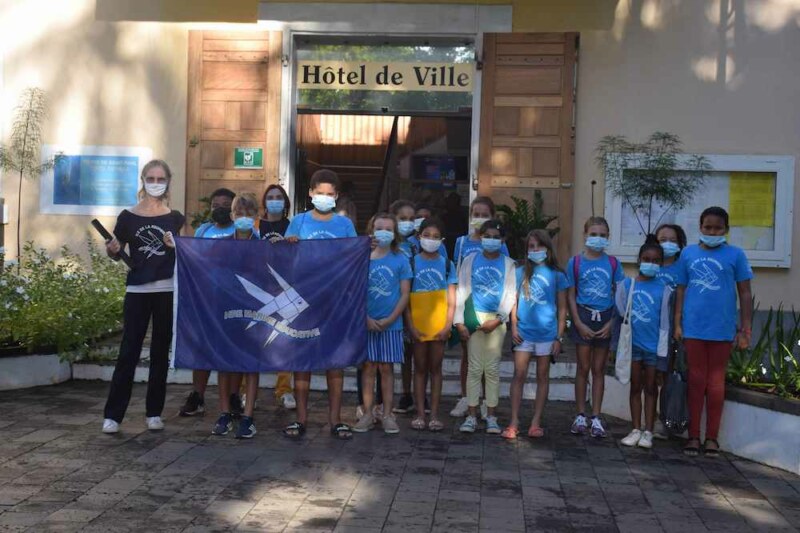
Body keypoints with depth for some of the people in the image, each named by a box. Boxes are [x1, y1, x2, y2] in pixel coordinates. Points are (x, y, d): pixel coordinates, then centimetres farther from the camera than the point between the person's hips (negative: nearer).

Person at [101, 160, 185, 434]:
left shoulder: (175, 219, 5)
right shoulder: (128, 217, 3)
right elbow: (115, 253, 10)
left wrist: (175, 246, -11)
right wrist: (112, 250, -12)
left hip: (167, 291, 1)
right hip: (137, 291, -1)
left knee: (160, 353, 7)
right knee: (128, 352, -3)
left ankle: (154, 413, 16)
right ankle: (112, 414, 3)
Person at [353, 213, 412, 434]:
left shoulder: (400, 260, 1)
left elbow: (405, 294, 0)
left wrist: (390, 319, -9)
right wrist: (366, 318, -8)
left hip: (391, 323, 0)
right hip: (366, 322, 1)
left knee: (386, 367, 5)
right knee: (368, 367, 5)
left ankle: (387, 414, 13)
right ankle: (367, 414, 12)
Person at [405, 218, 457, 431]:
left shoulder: (447, 265, 4)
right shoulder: (411, 263, 1)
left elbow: (451, 300, 3)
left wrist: (448, 325, -7)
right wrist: (410, 326, -9)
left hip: (439, 326, 1)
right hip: (418, 325, -1)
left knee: (435, 368, 6)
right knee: (420, 368, 6)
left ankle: (434, 414, 10)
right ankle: (420, 414, 11)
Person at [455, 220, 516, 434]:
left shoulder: (508, 264, 4)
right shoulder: (470, 261, 5)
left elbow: (510, 295, 0)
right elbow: (461, 291, 3)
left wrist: (497, 320, -11)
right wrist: (459, 321, -5)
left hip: (496, 320, 0)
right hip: (474, 319, 0)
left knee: (492, 368, 4)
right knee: (475, 367, 1)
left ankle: (491, 416, 10)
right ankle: (472, 416, 5)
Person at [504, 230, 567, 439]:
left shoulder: (556, 275, 1)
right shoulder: (521, 272, 5)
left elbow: (562, 308, 3)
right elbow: (514, 301, 8)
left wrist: (559, 337, -2)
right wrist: (514, 327, -3)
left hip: (547, 333, 0)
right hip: (523, 332, 1)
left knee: (542, 376, 7)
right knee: (519, 375, -2)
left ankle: (536, 423, 15)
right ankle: (514, 422, 4)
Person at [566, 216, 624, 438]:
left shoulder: (612, 263, 3)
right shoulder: (576, 262, -1)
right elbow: (571, 295, 0)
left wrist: (611, 322, -7)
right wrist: (579, 323, -8)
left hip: (605, 319, 1)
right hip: (583, 317, -1)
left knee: (599, 369, 7)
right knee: (583, 368, 5)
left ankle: (596, 418, 13)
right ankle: (581, 416, 14)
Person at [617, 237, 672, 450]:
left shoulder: (663, 290, -4)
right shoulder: (626, 285, 0)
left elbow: (665, 322, -4)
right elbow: (621, 313, 4)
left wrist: (663, 349, -7)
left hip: (653, 345, -2)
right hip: (633, 343, 2)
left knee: (650, 388, 6)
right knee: (635, 386, 10)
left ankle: (648, 432, 12)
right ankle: (636, 430, 18)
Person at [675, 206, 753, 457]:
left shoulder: (735, 254, -1)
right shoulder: (688, 253, 5)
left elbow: (745, 293, 1)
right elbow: (681, 290, 8)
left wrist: (745, 329, -3)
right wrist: (677, 324, 4)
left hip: (722, 328, -1)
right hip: (693, 327, 1)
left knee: (716, 380, 8)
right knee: (696, 379, 7)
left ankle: (712, 437, 16)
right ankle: (694, 435, 15)